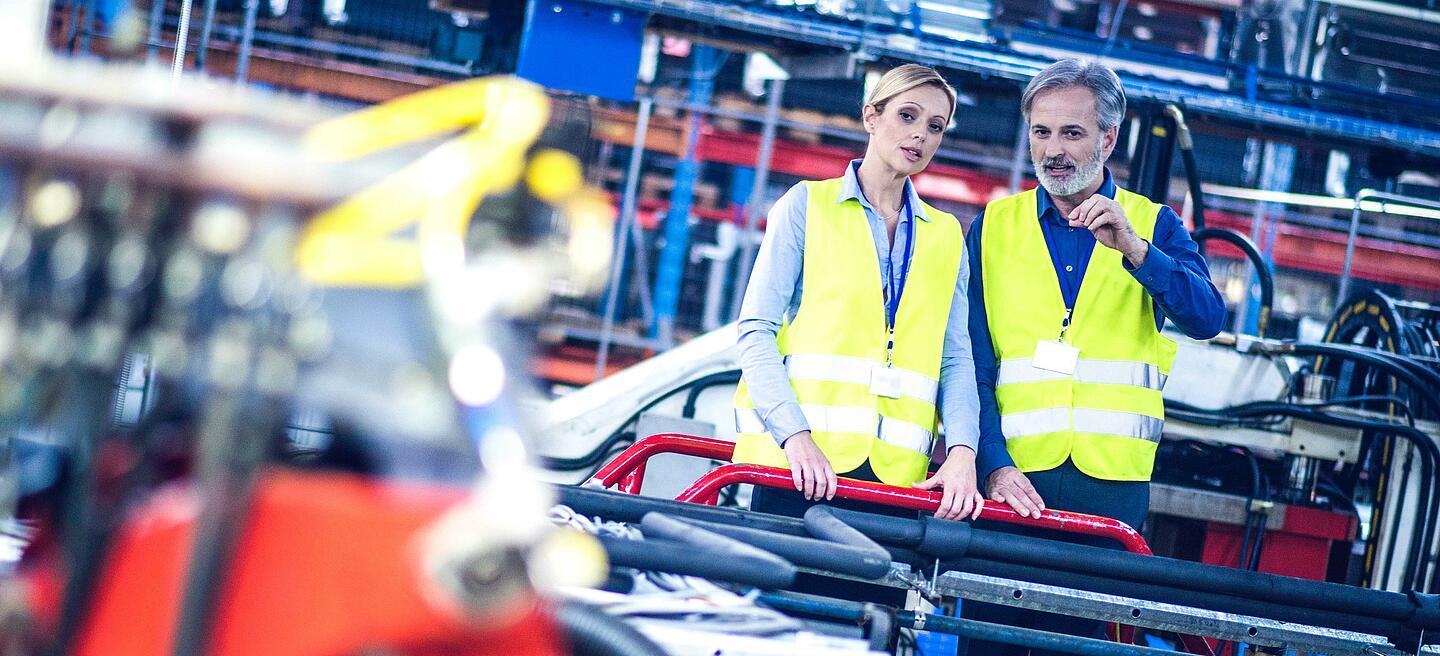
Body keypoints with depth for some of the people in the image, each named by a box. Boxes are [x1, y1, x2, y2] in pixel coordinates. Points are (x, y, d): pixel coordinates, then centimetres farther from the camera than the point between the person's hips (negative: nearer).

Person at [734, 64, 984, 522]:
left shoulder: (947, 237, 18)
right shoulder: (808, 205, 8)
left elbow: (956, 359, 10)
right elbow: (756, 332, 0)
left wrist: (962, 452, -8)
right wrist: (795, 436, -15)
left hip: (894, 472, 3)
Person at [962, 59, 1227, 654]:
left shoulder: (1154, 228, 10)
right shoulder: (993, 226, 9)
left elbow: (1207, 319, -7)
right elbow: (971, 366, 1)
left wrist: (1132, 248, -22)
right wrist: (994, 466, -13)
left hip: (1112, 478, 0)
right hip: (1012, 477, 0)